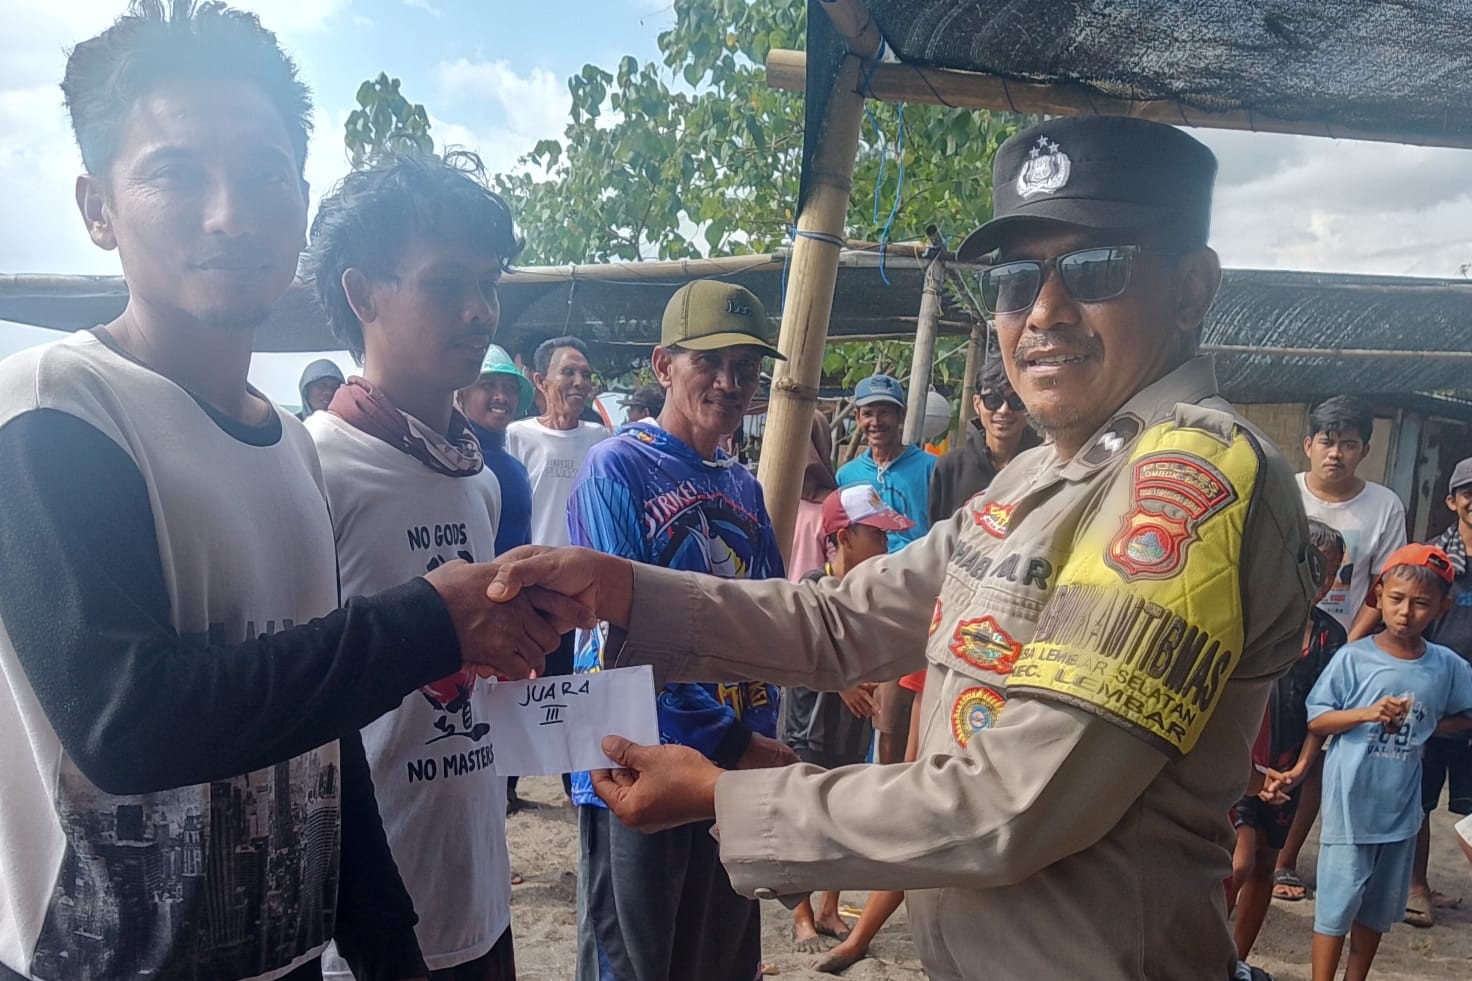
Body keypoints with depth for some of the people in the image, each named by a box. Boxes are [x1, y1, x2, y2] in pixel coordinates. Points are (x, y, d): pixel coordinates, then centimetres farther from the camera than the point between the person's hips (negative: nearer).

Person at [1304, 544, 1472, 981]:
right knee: (1338, 902, 2)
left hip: (1401, 808, 4)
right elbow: (1316, 720, -7)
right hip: (1349, 803, -4)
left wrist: (1423, 727, -4)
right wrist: (1367, 714, -22)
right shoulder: (1353, 658, -11)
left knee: (1379, 906, 17)